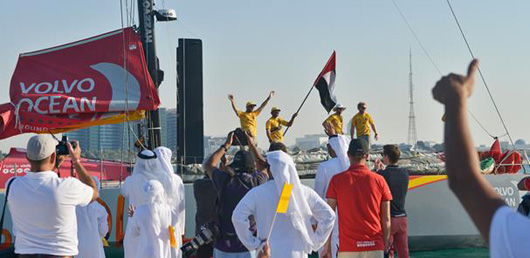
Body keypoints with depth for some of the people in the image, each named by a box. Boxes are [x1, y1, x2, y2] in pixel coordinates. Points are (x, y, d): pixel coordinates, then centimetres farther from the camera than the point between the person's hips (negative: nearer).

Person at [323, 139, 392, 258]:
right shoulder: (379, 180, 3)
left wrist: (327, 246, 6)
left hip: (348, 248, -1)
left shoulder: (337, 180, -1)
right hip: (374, 246, 1)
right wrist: (385, 245, 15)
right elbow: (386, 219, 5)